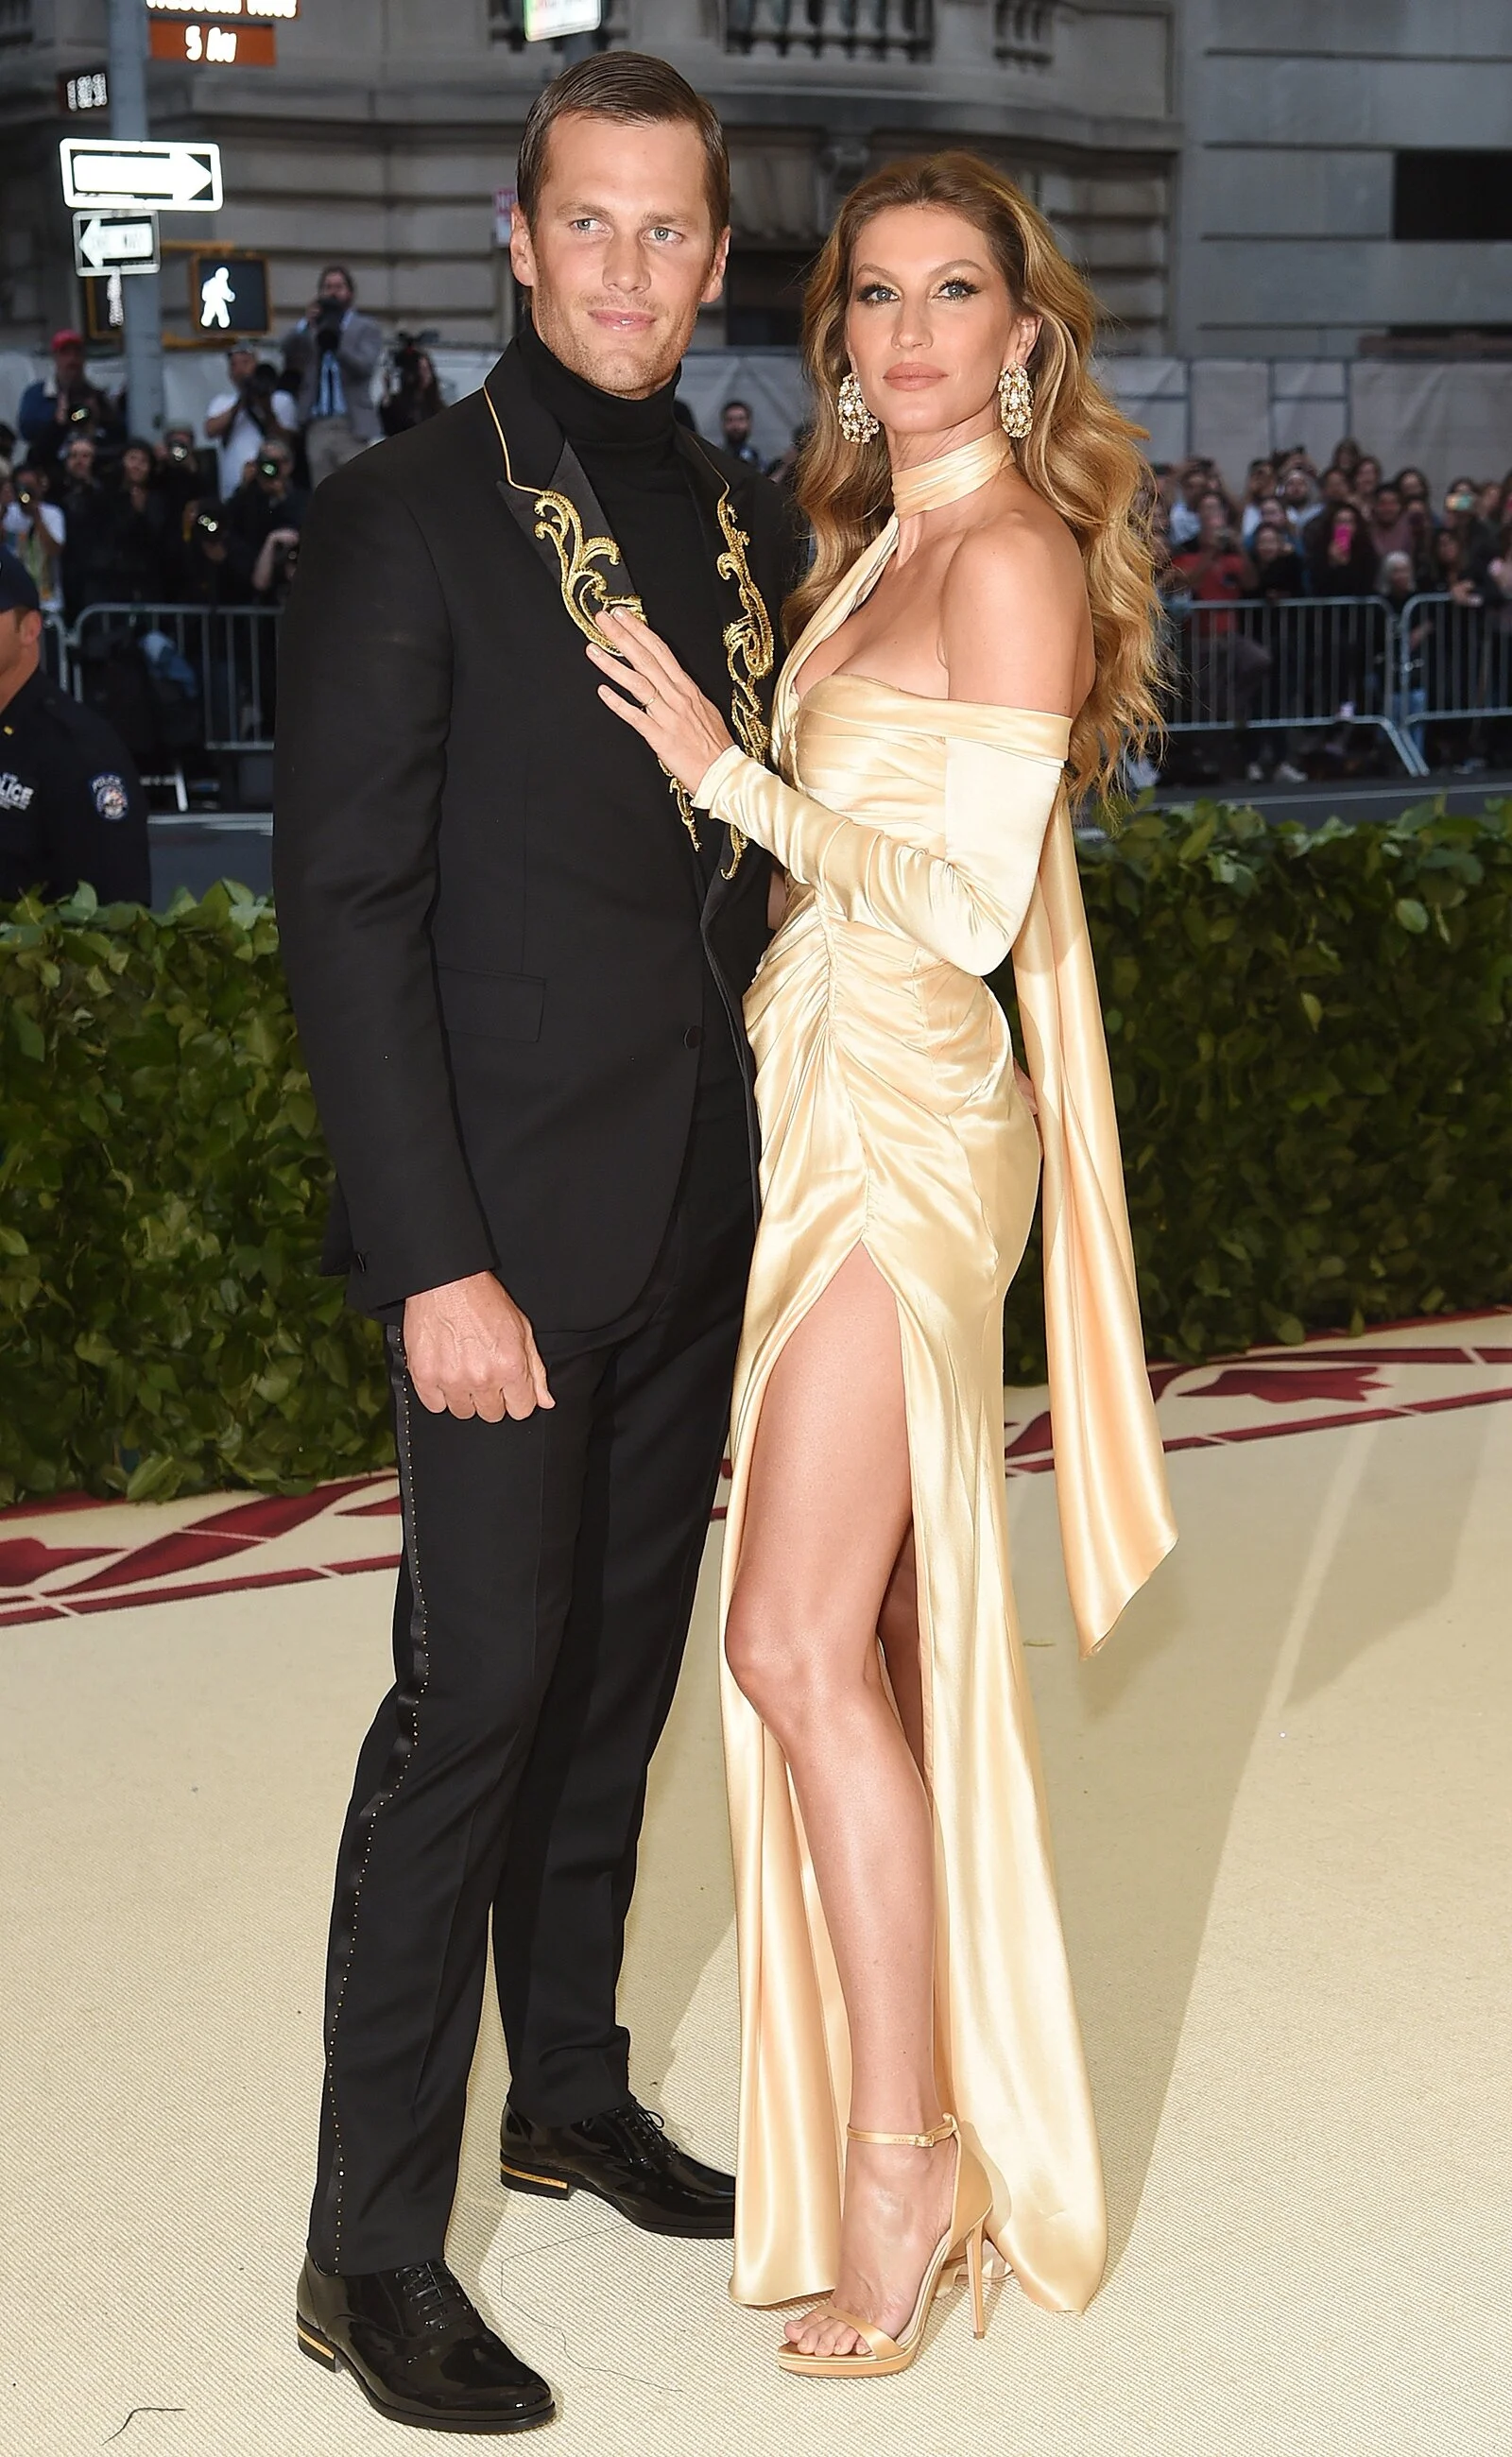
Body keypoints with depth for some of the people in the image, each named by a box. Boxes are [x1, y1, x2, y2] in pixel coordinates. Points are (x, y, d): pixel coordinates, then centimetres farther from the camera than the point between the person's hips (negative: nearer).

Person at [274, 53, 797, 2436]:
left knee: (620, 1673, 16)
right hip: (512, 1225, -6)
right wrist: (435, 1257, -18)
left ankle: (573, 2087, 32)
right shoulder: (407, 516, -9)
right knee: (477, 1691, -5)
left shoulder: (750, 519, 10)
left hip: (703, 1212, 6)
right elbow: (344, 908, -13)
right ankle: (372, 2244, 4)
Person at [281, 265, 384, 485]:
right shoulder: (310, 328, 19)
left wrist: (337, 345, -23)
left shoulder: (365, 328, 11)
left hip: (351, 425, -3)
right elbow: (288, 351, 1)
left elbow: (365, 365, -6)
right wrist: (307, 323, -15)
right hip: (318, 424, 3)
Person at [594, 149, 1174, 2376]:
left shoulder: (1011, 554, -12)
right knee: (886, 1627, 12)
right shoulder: (876, 539, 16)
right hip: (831, 1108, 9)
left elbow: (965, 902, -16)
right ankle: (952, 2077, 24)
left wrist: (724, 769, -14)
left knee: (802, 1643, -10)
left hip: (907, 1128, -9)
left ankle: (901, 2157, 0)